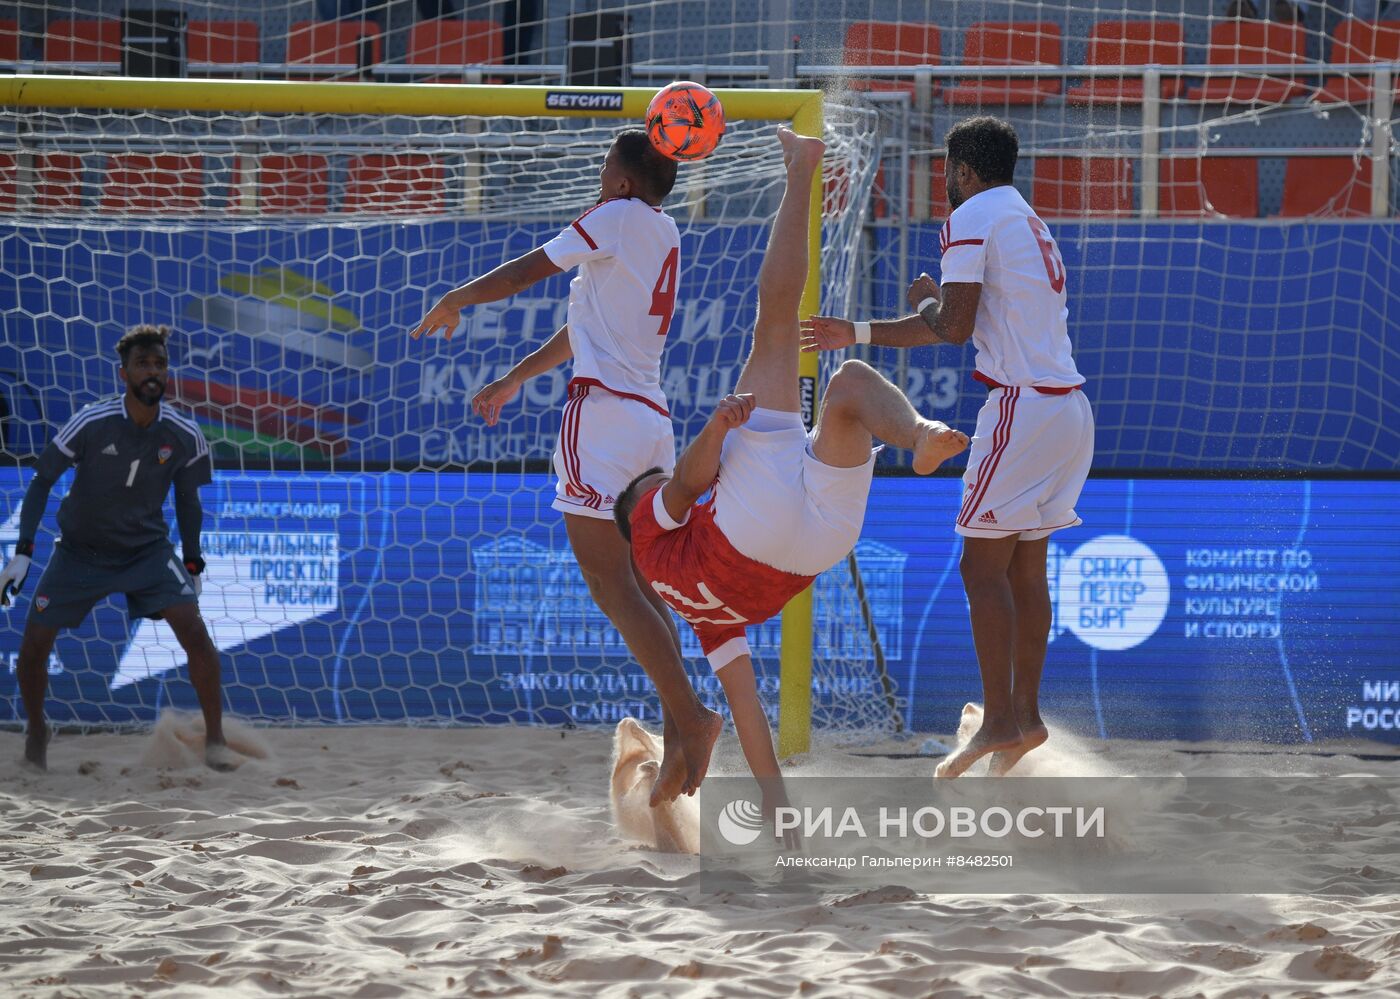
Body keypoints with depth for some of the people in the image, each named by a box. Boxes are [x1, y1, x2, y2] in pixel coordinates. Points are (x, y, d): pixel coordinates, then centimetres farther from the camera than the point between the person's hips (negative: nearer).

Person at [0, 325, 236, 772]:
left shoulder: (184, 436, -14)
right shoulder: (90, 424, -22)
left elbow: (187, 500, 3)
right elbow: (41, 482, -11)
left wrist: (193, 566, 6)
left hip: (149, 550, 1)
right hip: (80, 550, -1)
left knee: (194, 630, -18)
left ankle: (215, 740, -5)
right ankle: (36, 731, 25)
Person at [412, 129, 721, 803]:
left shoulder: (620, 217, -5)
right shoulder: (663, 237, 20)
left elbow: (524, 272, -2)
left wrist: (453, 302, 16)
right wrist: (513, 381, 37)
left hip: (604, 411, -9)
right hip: (652, 417, 9)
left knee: (610, 584, -10)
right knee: (641, 588, 9)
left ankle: (689, 717, -20)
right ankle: (678, 743, 1)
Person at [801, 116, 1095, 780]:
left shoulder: (971, 218, -7)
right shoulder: (1028, 221, 22)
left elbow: (953, 328, -16)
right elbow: (971, 327, 26)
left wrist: (925, 300, 7)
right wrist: (856, 334, 29)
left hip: (1021, 406, -9)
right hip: (1067, 406, 9)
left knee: (983, 565, -5)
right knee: (1025, 566, 13)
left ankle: (999, 723, -6)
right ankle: (1026, 714, 15)